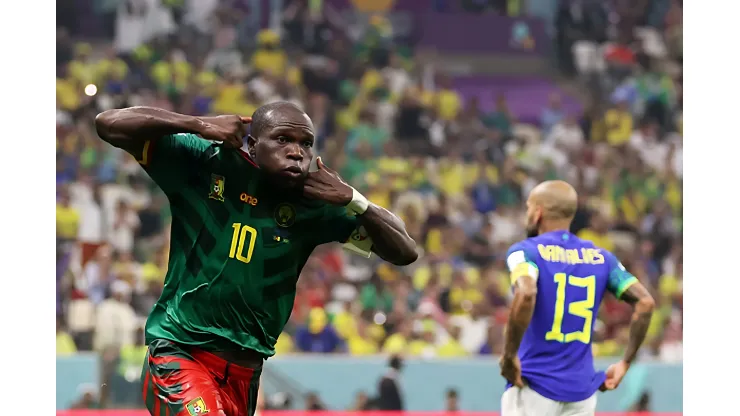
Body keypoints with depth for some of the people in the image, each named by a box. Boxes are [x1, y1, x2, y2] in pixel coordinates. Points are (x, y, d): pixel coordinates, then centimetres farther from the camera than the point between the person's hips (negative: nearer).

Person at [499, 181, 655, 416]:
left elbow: (526, 294, -26)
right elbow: (645, 302, 1)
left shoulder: (525, 252, -5)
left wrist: (509, 355, -18)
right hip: (582, 390, 5)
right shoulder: (600, 257, 10)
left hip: (533, 388, -4)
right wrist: (626, 363, 6)